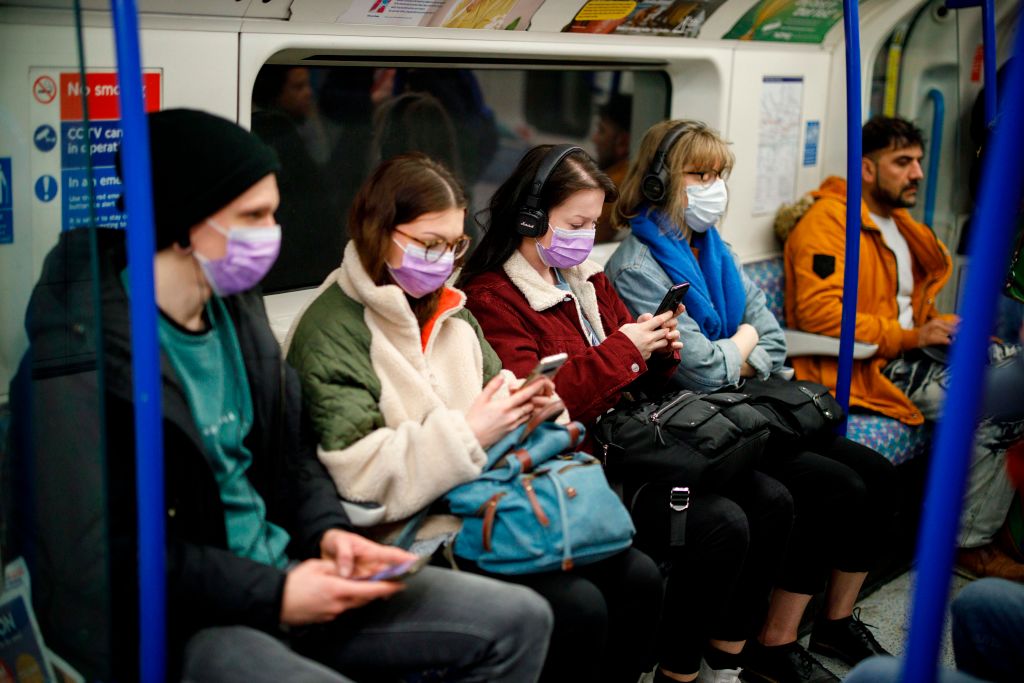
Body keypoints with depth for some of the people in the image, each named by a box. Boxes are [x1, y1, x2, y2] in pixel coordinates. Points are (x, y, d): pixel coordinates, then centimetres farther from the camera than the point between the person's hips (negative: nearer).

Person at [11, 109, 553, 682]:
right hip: (183, 627, -8)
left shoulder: (237, 308, 7)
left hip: (280, 568, 8)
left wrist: (327, 530, 0)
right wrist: (271, 597, -18)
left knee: (519, 620, 4)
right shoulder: (91, 354, -19)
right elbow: (114, 555, -19)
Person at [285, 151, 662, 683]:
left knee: (638, 578, -6)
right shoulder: (331, 333, -11)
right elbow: (356, 475, -20)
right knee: (575, 609, -22)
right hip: (415, 538, -8)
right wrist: (468, 433, -21)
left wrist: (525, 407, -2)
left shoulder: (451, 311, 16)